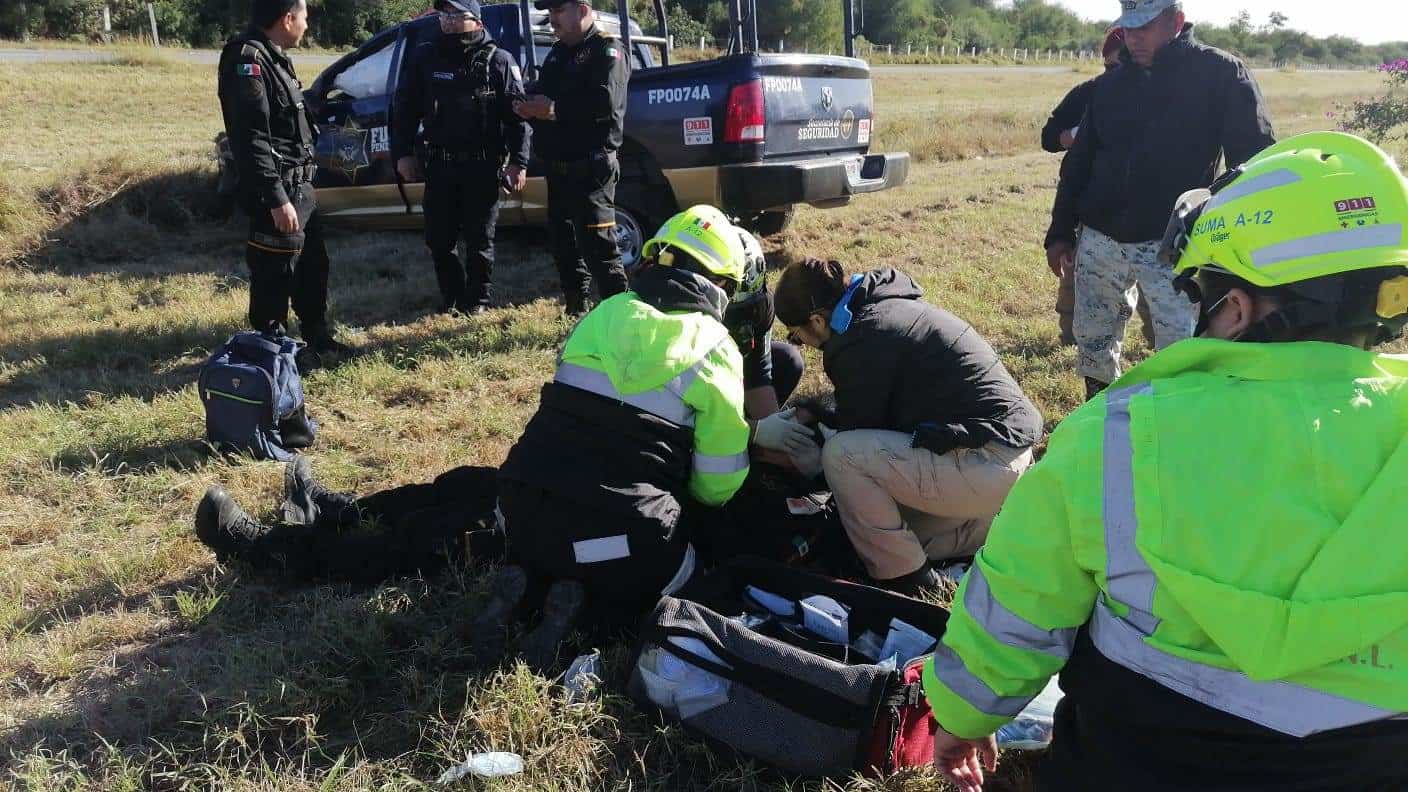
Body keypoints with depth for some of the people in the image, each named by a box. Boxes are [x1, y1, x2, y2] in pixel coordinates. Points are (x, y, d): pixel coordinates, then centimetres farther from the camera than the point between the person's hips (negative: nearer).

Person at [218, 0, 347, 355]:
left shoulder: (274, 57, 14)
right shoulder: (247, 58, -18)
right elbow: (251, 137, -24)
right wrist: (276, 199, -27)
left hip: (299, 185, 10)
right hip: (278, 191, -10)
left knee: (313, 264, 18)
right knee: (276, 273, -1)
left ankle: (317, 337, 32)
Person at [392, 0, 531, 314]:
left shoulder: (498, 61, -3)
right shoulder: (424, 57, 5)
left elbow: (518, 114, -5)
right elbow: (405, 108, 10)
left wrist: (518, 161, -12)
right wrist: (402, 153, 5)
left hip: (482, 166, -3)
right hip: (439, 165, 3)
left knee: (479, 238, 4)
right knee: (438, 238, 7)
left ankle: (478, 300, 19)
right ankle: (451, 297, 24)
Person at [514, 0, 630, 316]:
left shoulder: (607, 50, -7)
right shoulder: (558, 52, 19)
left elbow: (605, 102, -23)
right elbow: (542, 94, 21)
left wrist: (554, 109, -18)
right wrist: (531, 106, -3)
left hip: (591, 167, -9)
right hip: (558, 167, 9)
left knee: (598, 246, -11)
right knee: (564, 242, 15)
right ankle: (575, 311, 26)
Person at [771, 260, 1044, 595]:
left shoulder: (863, 339, -17)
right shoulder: (886, 307, 13)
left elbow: (854, 430, -7)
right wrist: (818, 418, 26)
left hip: (986, 464, -11)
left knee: (841, 455, -16)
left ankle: (905, 579, -4)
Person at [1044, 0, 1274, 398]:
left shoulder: (1220, 75, -4)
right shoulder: (1109, 85, 10)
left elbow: (1252, 160, -6)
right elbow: (1079, 163, 16)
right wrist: (1061, 232, 13)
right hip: (1099, 240, 5)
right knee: (1092, 345, 13)